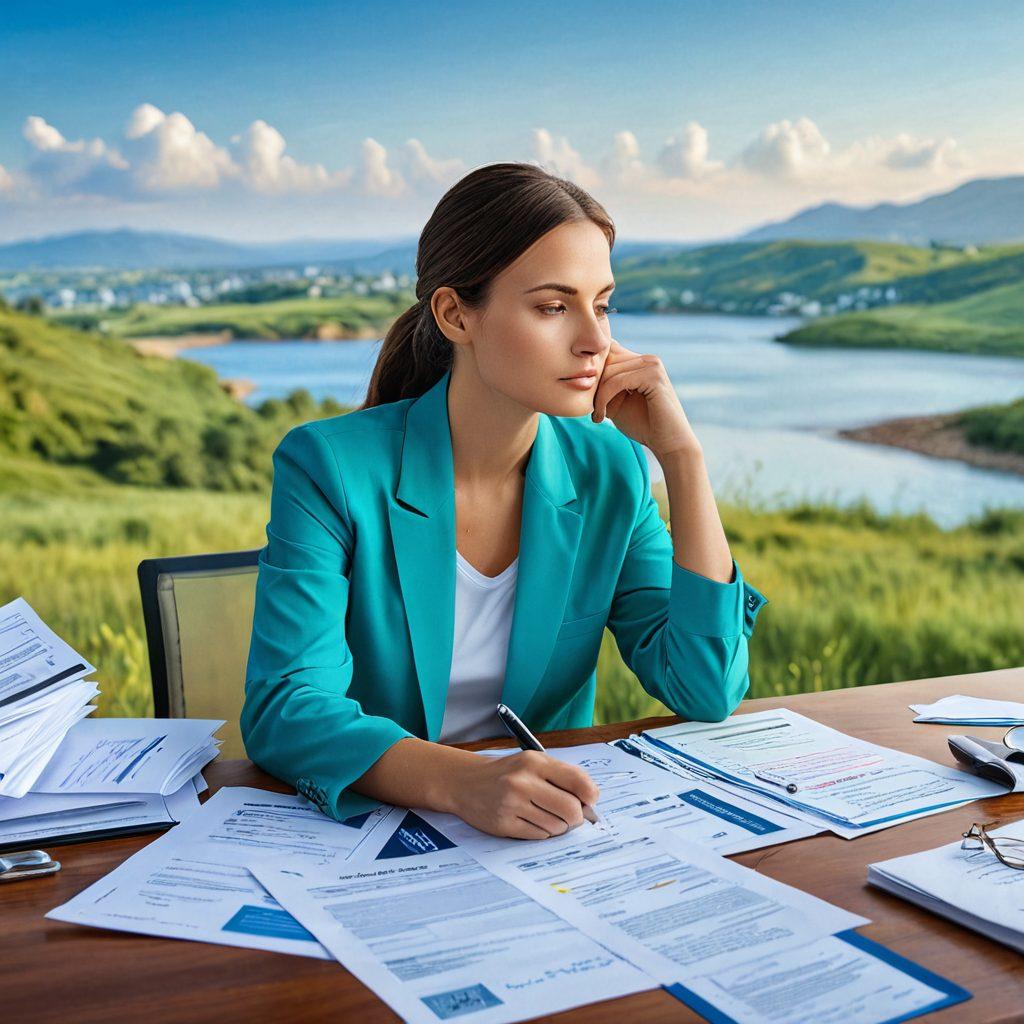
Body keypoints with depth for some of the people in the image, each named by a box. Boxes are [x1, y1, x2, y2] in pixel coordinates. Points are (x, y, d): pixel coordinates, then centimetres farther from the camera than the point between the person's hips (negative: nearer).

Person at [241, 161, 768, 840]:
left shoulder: (609, 471, -2)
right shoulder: (328, 466, -13)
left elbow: (708, 693, -7)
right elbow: (285, 710, -19)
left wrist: (682, 456, -11)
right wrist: (462, 782, -37)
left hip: (551, 834, 3)